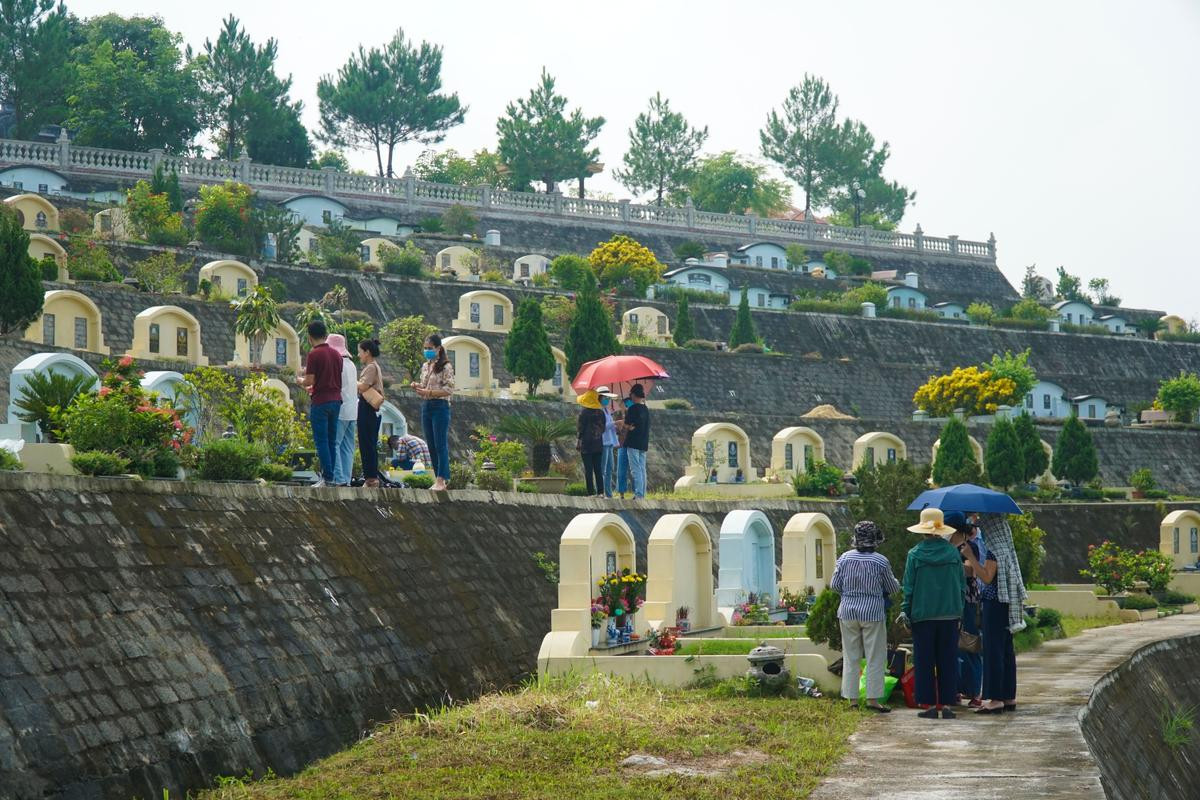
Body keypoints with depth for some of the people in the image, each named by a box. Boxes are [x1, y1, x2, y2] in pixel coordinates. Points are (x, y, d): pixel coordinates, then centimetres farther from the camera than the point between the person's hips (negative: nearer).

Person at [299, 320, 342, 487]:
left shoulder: (314, 354, -12)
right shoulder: (336, 354, 10)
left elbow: (309, 381, -15)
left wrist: (301, 381, 9)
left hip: (321, 402, -7)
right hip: (336, 400, 7)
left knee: (321, 442, -5)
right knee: (331, 441, 9)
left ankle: (328, 479, -9)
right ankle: (328, 476, 11)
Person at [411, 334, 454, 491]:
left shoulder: (445, 366, -8)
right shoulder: (425, 366, 14)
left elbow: (449, 389, -14)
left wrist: (428, 392, -20)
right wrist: (417, 387, -1)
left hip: (440, 407, -7)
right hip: (426, 407, 7)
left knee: (440, 444, -8)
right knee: (431, 445, 7)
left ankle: (441, 480, -9)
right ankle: (438, 478, 12)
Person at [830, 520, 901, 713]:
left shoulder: (844, 558, -2)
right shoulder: (881, 562, -8)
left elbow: (834, 585, 1)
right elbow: (892, 588, 2)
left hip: (848, 612, 3)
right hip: (872, 612, -3)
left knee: (850, 657, 9)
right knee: (875, 657, 4)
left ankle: (852, 699, 10)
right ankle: (873, 698, 2)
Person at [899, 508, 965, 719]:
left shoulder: (915, 555, -5)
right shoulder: (952, 553, 1)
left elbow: (909, 587, -3)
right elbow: (961, 584, 6)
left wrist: (906, 611, 5)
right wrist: (959, 610, 15)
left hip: (923, 615, -2)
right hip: (949, 614, 2)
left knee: (925, 661, 5)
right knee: (948, 660, 7)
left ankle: (930, 704, 3)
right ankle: (946, 703, 5)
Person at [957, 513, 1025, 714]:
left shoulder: (994, 550, -15)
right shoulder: (1007, 548, 13)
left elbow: (987, 577, -19)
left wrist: (970, 556, -16)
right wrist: (971, 560, 22)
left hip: (994, 603, -9)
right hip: (1006, 605, 9)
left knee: (993, 650, -7)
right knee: (1006, 651, 12)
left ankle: (995, 699, -7)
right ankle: (1009, 697, 16)